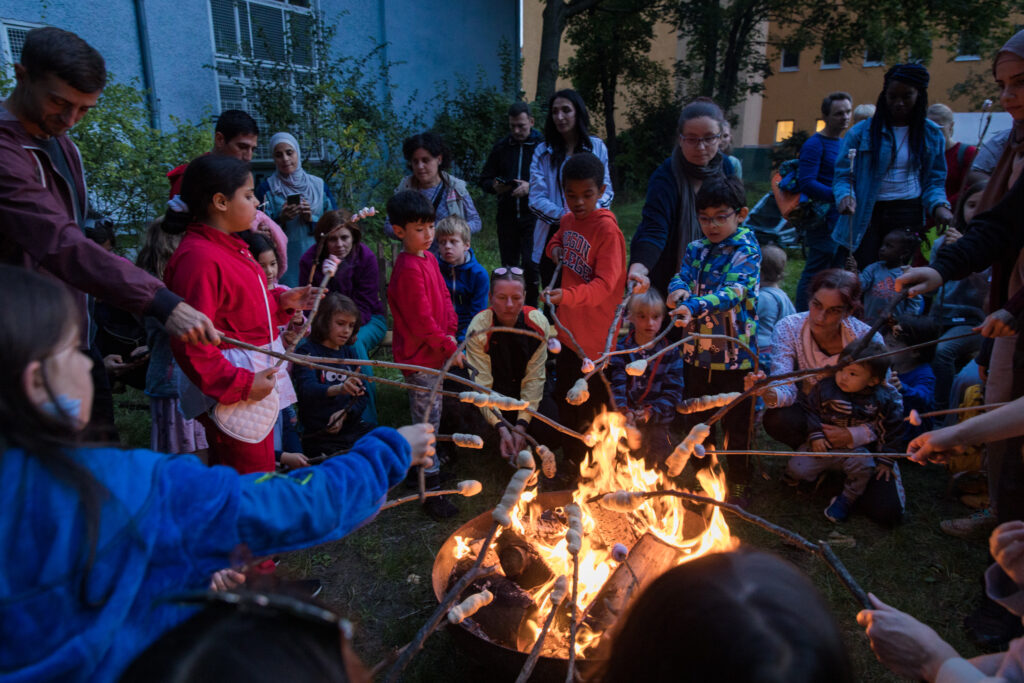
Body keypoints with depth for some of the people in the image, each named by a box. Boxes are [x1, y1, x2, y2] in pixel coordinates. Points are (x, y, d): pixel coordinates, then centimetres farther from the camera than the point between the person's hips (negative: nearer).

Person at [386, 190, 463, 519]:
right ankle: (431, 490, 12)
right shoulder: (409, 269, -22)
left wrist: (451, 332, -2)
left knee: (429, 419, 22)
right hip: (420, 356, -9)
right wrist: (449, 347, -13)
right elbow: (421, 320, -22)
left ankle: (429, 464, 40)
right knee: (427, 421, 1)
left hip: (435, 351, 9)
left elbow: (444, 297, 13)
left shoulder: (429, 258, 8)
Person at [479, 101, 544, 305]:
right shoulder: (501, 147, 11)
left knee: (530, 265, -12)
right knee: (509, 267, 9)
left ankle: (530, 309, 4)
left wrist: (530, 186, -19)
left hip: (533, 216, -4)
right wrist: (495, 186, -5)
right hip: (507, 217, 4)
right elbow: (484, 179, 17)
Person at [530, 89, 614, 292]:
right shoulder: (542, 152, 5)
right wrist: (564, 215, -19)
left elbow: (606, 190, 8)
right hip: (553, 235, 0)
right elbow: (536, 199, -3)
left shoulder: (596, 147, 8)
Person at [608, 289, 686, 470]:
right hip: (626, 416, 0)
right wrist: (624, 410, -24)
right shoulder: (620, 349, 1)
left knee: (659, 453, -8)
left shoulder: (670, 352, 3)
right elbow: (616, 384, -8)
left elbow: (673, 390, 0)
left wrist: (652, 410, -13)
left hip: (656, 417, 1)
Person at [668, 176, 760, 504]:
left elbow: (732, 292, -26)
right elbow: (681, 277, -4)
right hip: (696, 352, 5)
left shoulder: (747, 251, -11)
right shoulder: (696, 250, 6)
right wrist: (678, 290, -30)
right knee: (696, 421, 19)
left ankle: (738, 485, 30)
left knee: (737, 424, 10)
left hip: (735, 353, -5)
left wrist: (694, 306, -43)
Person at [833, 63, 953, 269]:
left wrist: (938, 205, -9)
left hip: (910, 214, 3)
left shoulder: (932, 134, 8)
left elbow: (934, 180, 11)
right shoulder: (861, 132, -1)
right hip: (866, 215, -2)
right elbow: (843, 175, -2)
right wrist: (845, 196, -23)